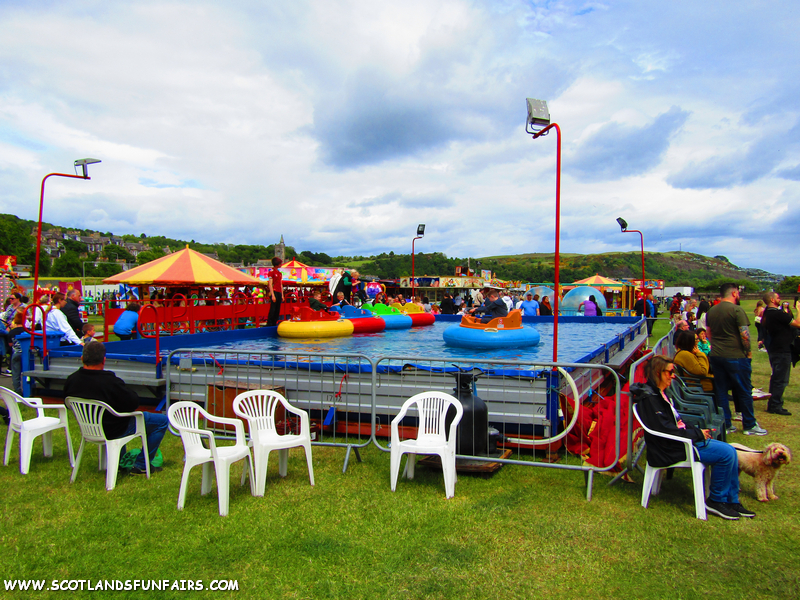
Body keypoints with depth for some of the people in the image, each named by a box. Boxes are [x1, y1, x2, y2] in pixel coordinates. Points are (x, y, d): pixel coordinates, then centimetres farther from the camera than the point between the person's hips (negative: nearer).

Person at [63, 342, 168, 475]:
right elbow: (134, 404, -23)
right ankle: (141, 465, 9)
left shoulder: (71, 380, -12)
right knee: (162, 420, 3)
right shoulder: (110, 381, -32)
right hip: (113, 431, -8)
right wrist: (127, 391, -3)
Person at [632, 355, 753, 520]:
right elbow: (666, 430, -21)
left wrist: (697, 431, 5)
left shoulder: (659, 394, 15)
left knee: (730, 451, 4)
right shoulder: (649, 397, -18)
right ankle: (716, 501, -2)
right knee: (726, 453, -15)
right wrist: (698, 434, -13)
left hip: (681, 440, 10)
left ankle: (732, 501, 11)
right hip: (669, 450, -10)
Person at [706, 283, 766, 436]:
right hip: (735, 356, -6)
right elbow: (745, 334, -16)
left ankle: (725, 425, 14)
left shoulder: (711, 311, 8)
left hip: (716, 356, 6)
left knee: (721, 391, 9)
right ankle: (749, 426, 15)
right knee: (744, 391, 6)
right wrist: (748, 352, -4)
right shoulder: (737, 310, -12)